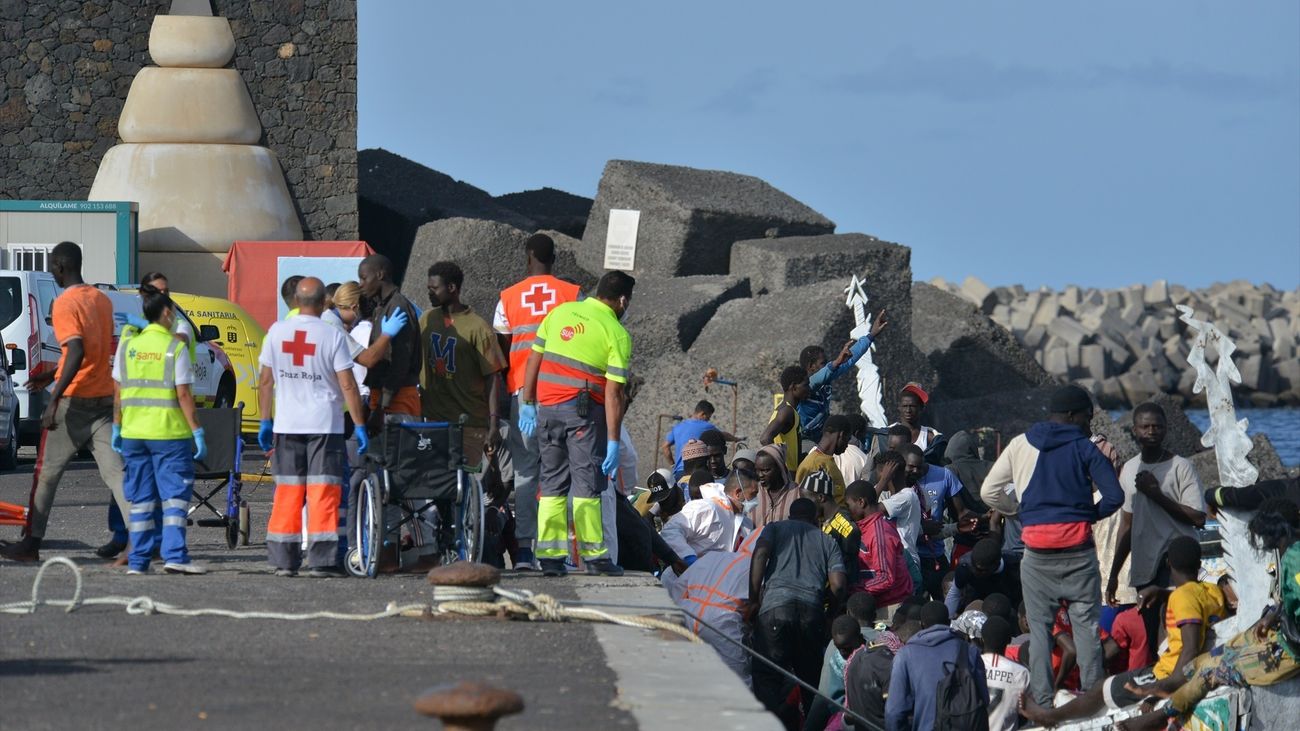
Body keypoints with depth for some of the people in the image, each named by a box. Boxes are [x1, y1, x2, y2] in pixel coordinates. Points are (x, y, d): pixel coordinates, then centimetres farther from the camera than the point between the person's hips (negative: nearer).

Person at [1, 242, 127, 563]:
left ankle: (31, 543, 12)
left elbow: (76, 353, -24)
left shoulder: (65, 304, -12)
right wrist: (51, 376, 32)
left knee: (46, 473, 7)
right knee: (115, 471, -1)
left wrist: (54, 399, -25)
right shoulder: (102, 300, 13)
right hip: (104, 398, 6)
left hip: (74, 401, -6)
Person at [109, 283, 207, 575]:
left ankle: (138, 561, 8)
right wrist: (197, 433, -7)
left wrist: (117, 428, 13)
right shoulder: (175, 347, -7)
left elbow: (118, 391, 6)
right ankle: (175, 555, -9)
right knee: (174, 493, 0)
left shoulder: (127, 344, 5)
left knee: (141, 497, 9)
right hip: (169, 431, -4)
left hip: (133, 431, 4)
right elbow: (183, 394, -10)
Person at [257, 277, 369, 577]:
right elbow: (347, 386, -8)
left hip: (286, 425, 3)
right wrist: (360, 426, -3)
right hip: (324, 424, -3)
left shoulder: (277, 332, 2)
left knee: (287, 492, 9)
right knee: (323, 492, -1)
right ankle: (321, 561, -4)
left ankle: (283, 560, 9)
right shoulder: (332, 335, -8)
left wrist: (265, 421, 16)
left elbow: (266, 381, 7)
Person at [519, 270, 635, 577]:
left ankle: (549, 555, 6)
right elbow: (613, 392, -10)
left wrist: (527, 403, 15)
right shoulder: (616, 333, -5)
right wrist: (613, 442, -9)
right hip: (584, 412, -4)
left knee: (552, 481, 10)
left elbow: (534, 359, 8)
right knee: (587, 484, 0)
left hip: (546, 408, 4)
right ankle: (594, 556, -1)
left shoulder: (561, 312, 8)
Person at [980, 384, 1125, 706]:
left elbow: (989, 492, 7)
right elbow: (1115, 496, -7)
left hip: (1037, 551, 2)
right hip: (1077, 549, -2)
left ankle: (1042, 702, 2)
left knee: (1039, 627, 6)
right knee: (1085, 623, 3)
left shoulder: (1019, 445, 7)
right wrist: (1090, 514, 11)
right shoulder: (1083, 448, 0)